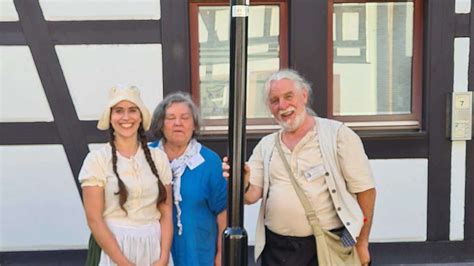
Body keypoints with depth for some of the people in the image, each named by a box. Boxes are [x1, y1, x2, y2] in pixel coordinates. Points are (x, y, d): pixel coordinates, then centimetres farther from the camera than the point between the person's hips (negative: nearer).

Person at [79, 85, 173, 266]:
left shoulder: (158, 157, 1)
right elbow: (94, 219, -10)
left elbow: (166, 213, 2)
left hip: (154, 247, 3)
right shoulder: (96, 160, -7)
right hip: (113, 247, -2)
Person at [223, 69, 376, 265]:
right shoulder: (266, 146, 9)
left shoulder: (337, 134, -4)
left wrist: (362, 244, -7)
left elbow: (364, 189, -5)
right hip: (277, 248, 4)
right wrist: (242, 183, -18)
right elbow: (251, 195, 4)